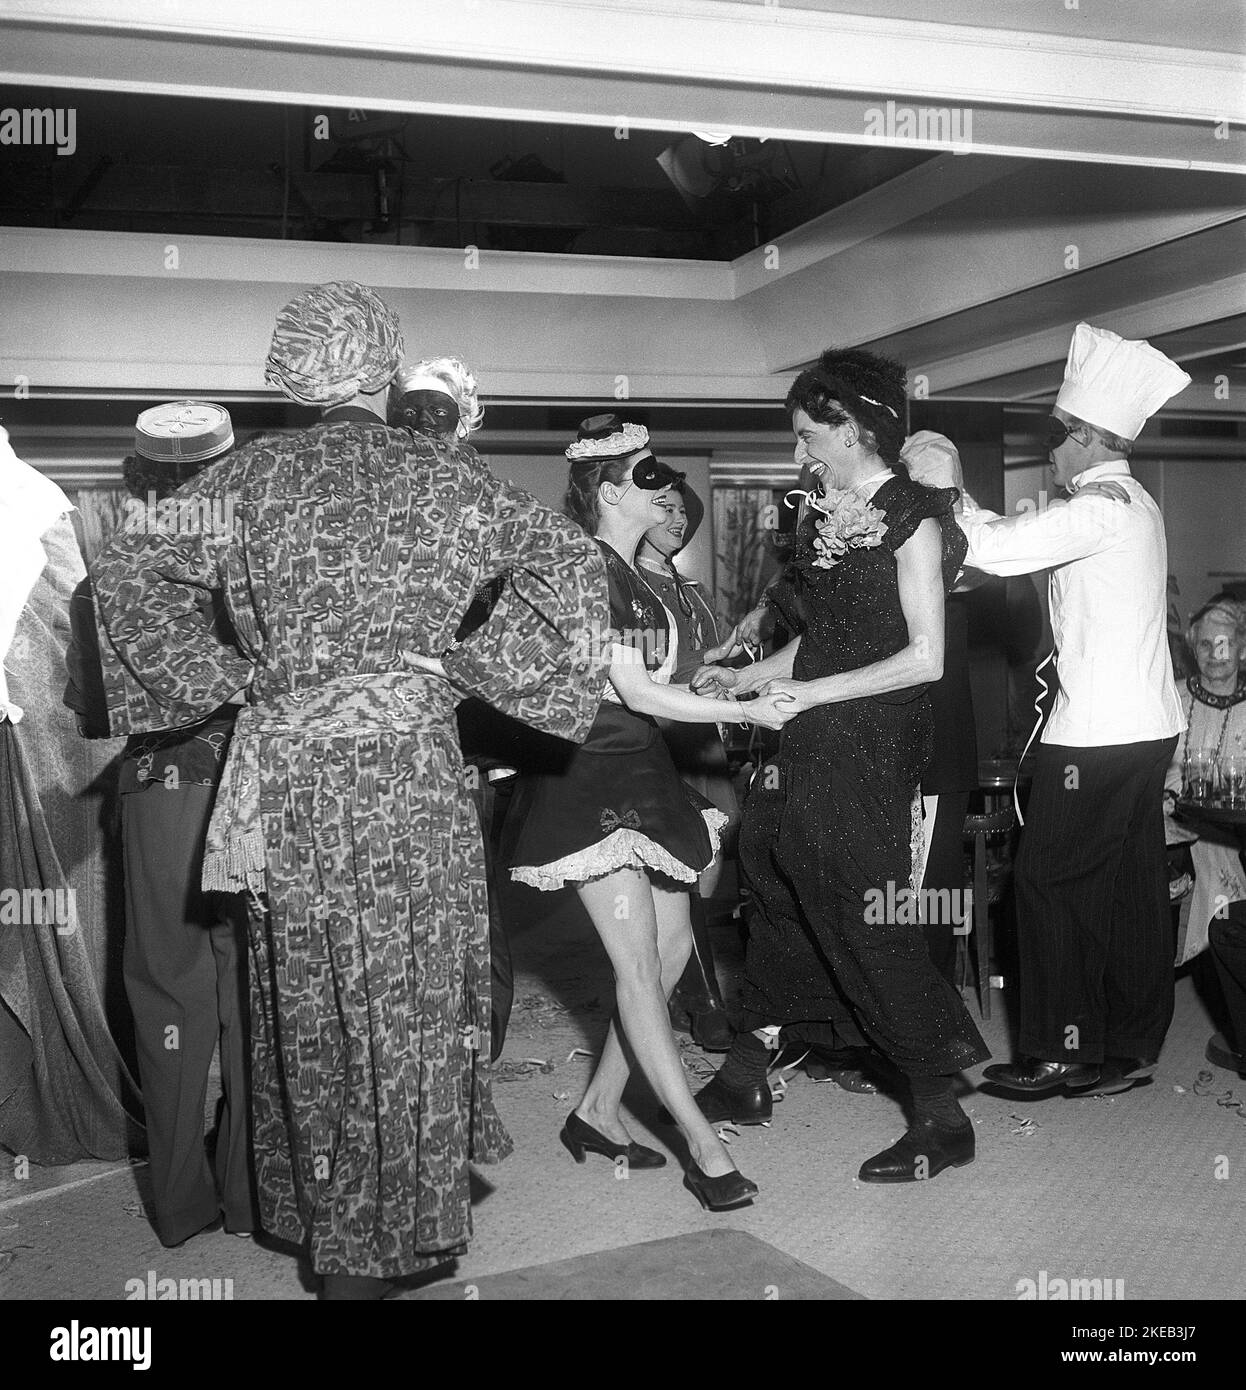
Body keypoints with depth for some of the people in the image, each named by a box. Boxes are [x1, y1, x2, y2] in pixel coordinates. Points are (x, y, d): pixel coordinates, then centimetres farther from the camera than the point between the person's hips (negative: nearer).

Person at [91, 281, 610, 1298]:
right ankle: (388, 1231, 21)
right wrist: (468, 664, 0)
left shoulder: (254, 477, 3)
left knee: (311, 1000, 14)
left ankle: (327, 1218, 28)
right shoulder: (442, 478, 2)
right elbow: (571, 561, -1)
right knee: (410, 997, 10)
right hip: (413, 768, -1)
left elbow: (127, 565, -1)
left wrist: (222, 673, 2)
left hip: (290, 776, 2)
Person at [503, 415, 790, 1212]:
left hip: (642, 774, 10)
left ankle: (598, 1112, 20)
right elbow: (634, 691, -18)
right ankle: (704, 1147, -4)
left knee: (672, 950, 9)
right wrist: (747, 711, -12)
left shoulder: (635, 574, 15)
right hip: (591, 783, -10)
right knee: (638, 966, -7)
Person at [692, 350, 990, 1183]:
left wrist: (807, 695, -17)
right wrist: (745, 679, 10)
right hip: (812, 746, 8)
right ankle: (744, 1080, 28)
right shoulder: (828, 519, 11)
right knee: (783, 896, 14)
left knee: (867, 921, -4)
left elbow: (925, 658, -16)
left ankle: (943, 1119, 9)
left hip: (871, 753, -8)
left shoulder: (912, 518, -11)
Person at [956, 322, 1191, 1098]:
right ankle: (1131, 1048, 20)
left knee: (1050, 881, -1)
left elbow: (995, 549, -20)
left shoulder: (1101, 510, -15)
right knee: (1133, 886, 12)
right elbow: (1018, 540, 15)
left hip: (1099, 733, -9)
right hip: (1146, 725, 9)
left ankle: (1065, 1053, 8)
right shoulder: (1134, 505, 15)